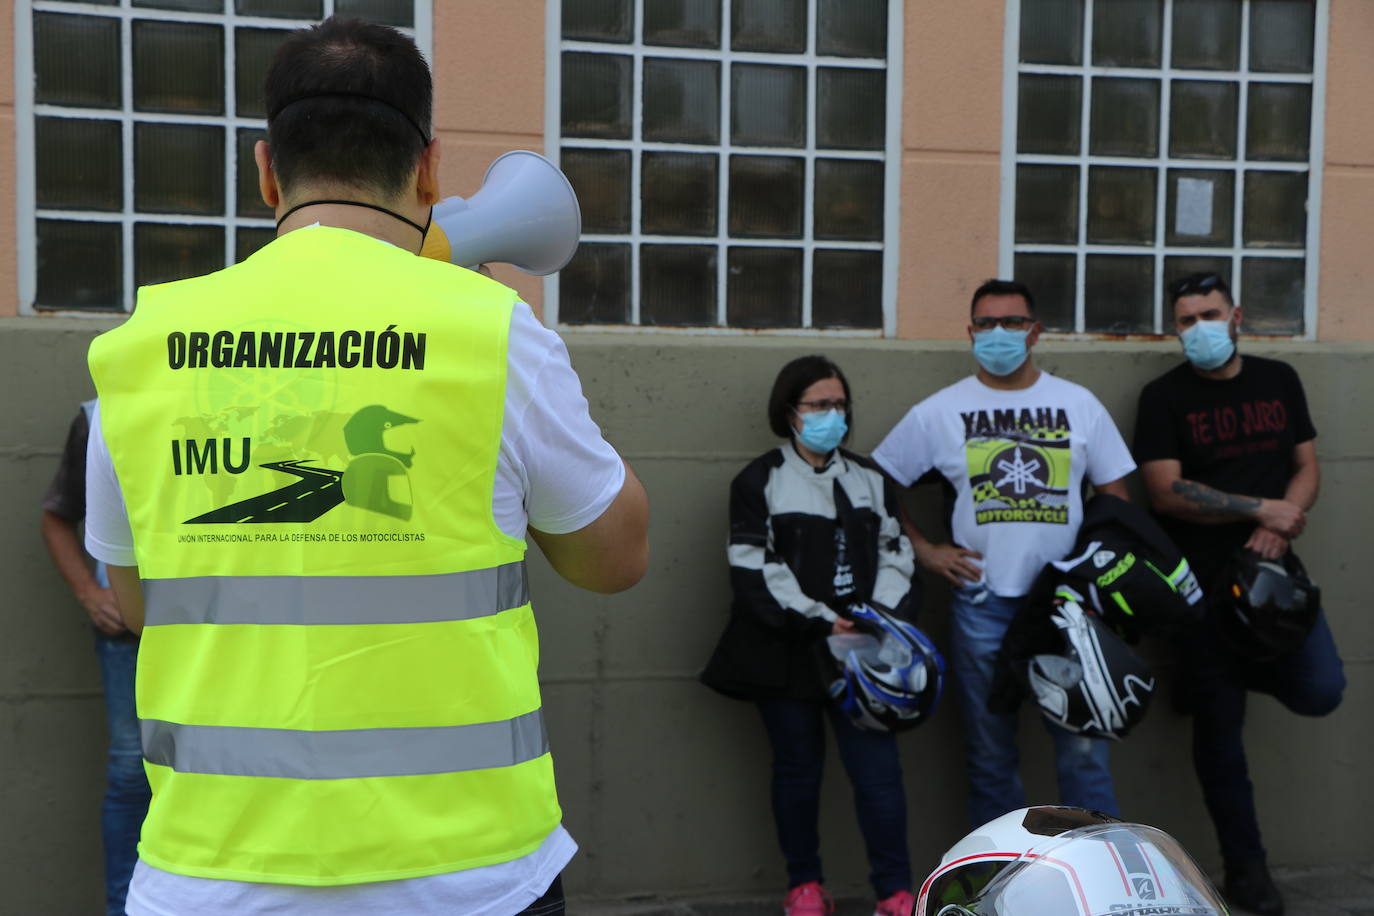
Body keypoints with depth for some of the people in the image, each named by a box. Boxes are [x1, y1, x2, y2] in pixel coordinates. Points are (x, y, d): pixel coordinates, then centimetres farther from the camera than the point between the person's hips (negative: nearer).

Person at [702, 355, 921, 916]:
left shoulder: (869, 479, 14)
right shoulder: (759, 482, 0)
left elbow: (895, 554, 12)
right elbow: (754, 571, -9)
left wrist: (886, 617, -6)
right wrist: (819, 621, -16)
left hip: (860, 650, 3)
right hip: (788, 652, -2)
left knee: (878, 766, -4)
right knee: (798, 768, 8)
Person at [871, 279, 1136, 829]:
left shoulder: (1079, 405, 7)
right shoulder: (939, 412, 4)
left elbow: (1115, 496, 11)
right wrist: (923, 551, 1)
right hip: (982, 604, 0)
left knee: (1083, 750, 1)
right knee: (990, 755, 9)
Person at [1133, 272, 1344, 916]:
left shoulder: (1279, 380, 9)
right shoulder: (1164, 396, -4)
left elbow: (1307, 465, 8)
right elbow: (1165, 492, -13)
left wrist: (1277, 529, -11)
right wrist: (1261, 509, -14)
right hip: (1205, 583, -3)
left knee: (1320, 691, -15)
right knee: (1219, 727, 4)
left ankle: (1231, 672, 19)